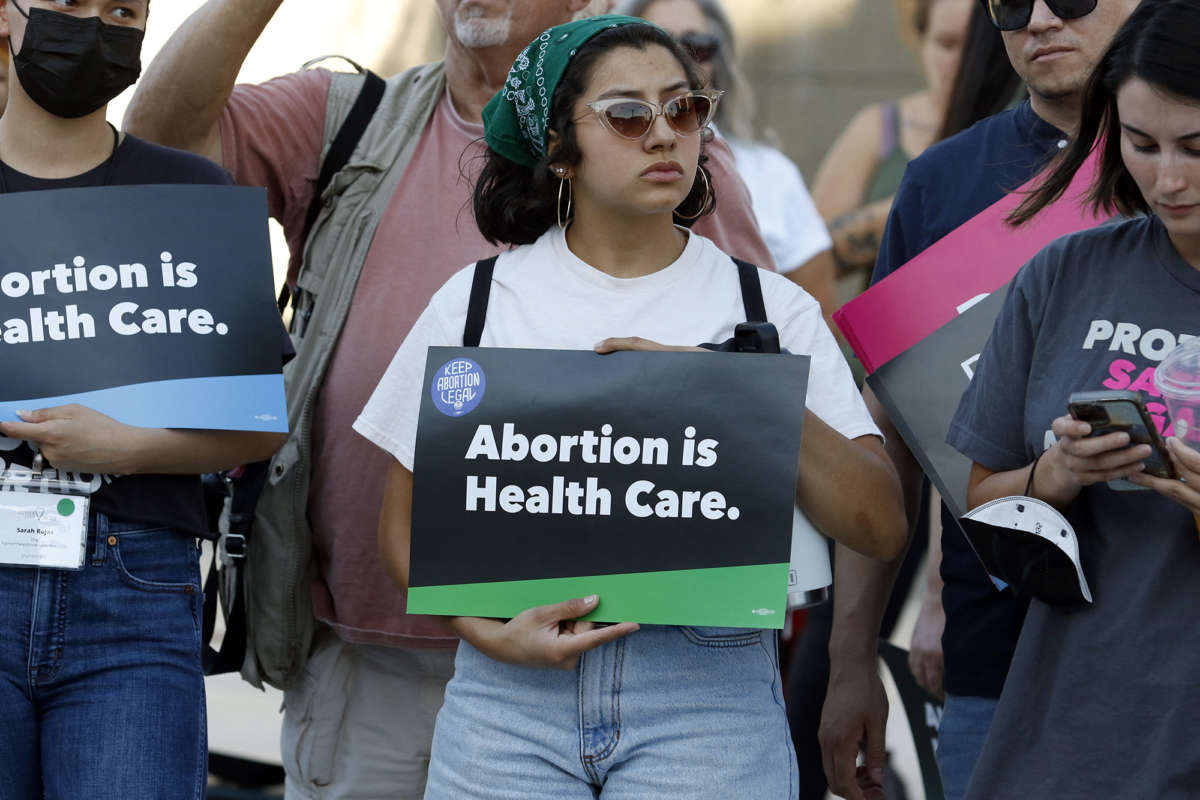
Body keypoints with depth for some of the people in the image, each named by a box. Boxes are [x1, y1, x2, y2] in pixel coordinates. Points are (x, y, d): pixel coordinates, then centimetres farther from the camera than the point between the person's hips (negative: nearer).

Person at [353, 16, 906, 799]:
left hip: (709, 690, 0)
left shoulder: (770, 307, 6)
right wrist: (488, 632, -9)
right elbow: (407, 521, 10)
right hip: (511, 688, 1)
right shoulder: (479, 300, 8)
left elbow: (881, 527, -2)